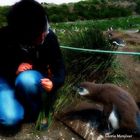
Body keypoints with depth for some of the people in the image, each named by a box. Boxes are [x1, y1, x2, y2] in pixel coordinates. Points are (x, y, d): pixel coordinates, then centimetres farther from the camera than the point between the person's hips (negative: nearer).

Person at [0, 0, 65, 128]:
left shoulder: (49, 36, -20)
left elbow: (59, 67, -15)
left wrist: (54, 82, -36)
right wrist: (14, 69, -26)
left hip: (33, 78, 1)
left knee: (26, 79, -37)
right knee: (11, 118, -26)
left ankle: (35, 110, -6)